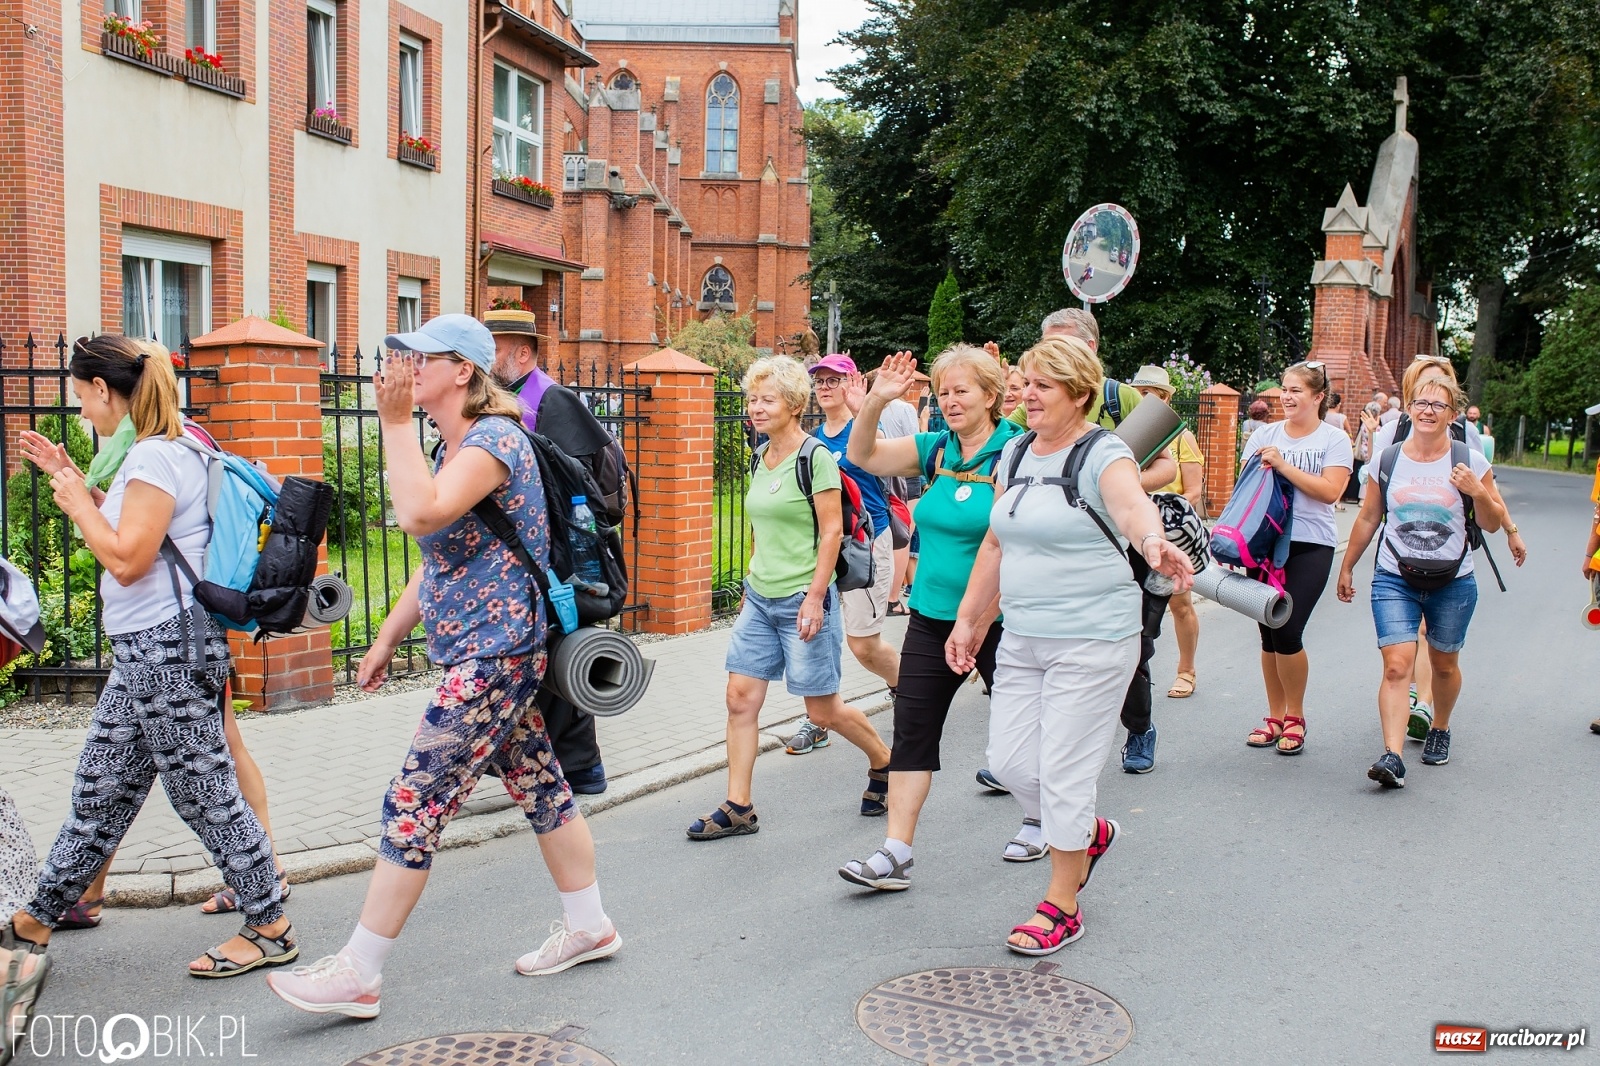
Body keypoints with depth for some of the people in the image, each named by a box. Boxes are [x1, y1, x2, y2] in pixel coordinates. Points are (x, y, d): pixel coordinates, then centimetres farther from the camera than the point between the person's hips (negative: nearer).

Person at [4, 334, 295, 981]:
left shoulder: (156, 456, -15)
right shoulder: (148, 453, 16)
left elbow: (127, 559, -20)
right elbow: (123, 543, 22)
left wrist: (79, 503, -6)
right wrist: (77, 490, 17)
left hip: (169, 648, -10)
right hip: (143, 650, 10)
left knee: (205, 795, -2)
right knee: (99, 794, 18)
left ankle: (270, 928, 8)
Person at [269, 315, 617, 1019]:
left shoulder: (495, 437, -15)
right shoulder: (454, 447, 16)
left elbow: (421, 515, -32)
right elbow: (439, 560, 20)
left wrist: (395, 421, -25)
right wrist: (387, 639, 20)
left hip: (494, 655, -10)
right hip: (490, 651, 10)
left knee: (414, 804, -7)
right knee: (540, 786, 16)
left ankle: (357, 974, 2)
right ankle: (588, 927, 28)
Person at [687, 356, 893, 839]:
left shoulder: (815, 457, -12)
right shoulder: (762, 458, 11)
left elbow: (832, 530, -14)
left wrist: (815, 596, -19)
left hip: (803, 598, -7)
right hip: (759, 598, 7)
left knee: (823, 710, 3)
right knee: (740, 698, 1)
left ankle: (884, 763, 30)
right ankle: (738, 809, 9)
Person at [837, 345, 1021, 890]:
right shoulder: (936, 449, 6)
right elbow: (862, 457, 6)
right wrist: (876, 402, -10)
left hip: (995, 617, -5)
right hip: (932, 615, 6)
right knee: (912, 725, 1)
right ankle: (896, 852, 4)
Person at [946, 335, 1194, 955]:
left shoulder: (1103, 456, -12)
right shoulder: (1015, 454, 9)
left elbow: (1132, 506, -34)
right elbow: (996, 542, 15)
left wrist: (1154, 543, -55)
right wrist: (969, 619, 15)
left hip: (1091, 641, -7)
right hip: (1022, 639, 7)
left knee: (1064, 773, -1)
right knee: (1009, 761, 10)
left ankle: (1061, 909, 18)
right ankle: (1090, 834, 38)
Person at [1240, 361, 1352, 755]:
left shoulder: (1334, 439, 0)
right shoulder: (1265, 435, 10)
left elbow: (1330, 491, -13)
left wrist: (1283, 465, -16)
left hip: (1310, 546, -3)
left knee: (1287, 631, -11)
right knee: (1268, 633, 6)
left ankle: (1295, 718, 10)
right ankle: (1275, 718, 19)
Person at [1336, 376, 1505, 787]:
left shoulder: (1471, 461, -3)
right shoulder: (1387, 459, 0)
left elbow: (1492, 524, 2)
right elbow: (1368, 518, 10)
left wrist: (1478, 492, -17)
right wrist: (1347, 567, 13)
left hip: (1453, 583, 1)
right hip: (1394, 580, -1)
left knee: (1444, 664, 16)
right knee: (1397, 665, -15)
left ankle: (1440, 730, 43)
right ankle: (1392, 756, -20)